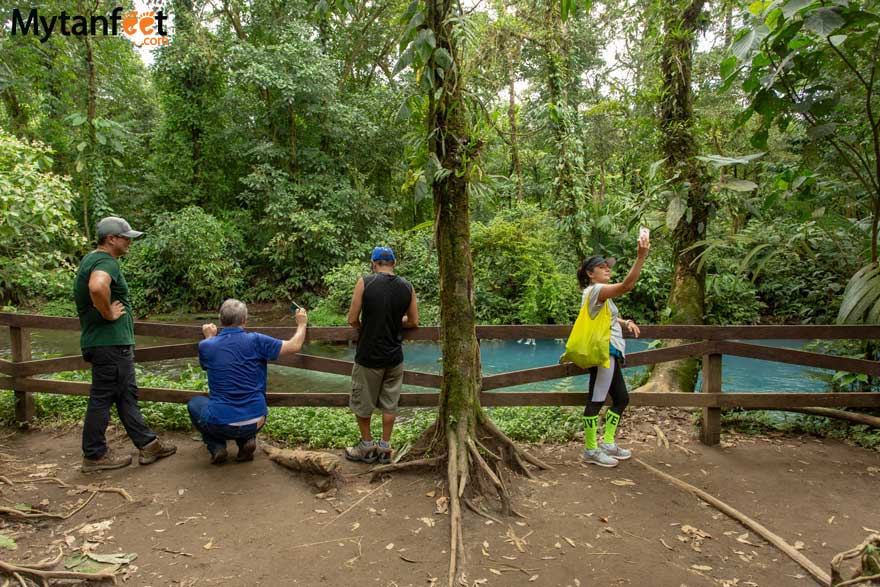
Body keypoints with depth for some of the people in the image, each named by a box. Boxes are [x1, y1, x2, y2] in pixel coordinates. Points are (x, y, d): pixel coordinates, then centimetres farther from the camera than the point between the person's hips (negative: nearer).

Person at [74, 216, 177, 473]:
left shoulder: (91, 259, 16)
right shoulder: (105, 262, -17)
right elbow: (97, 287, -40)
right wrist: (108, 314, -24)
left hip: (116, 345, 11)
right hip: (109, 343, -11)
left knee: (127, 395, 13)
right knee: (103, 397, 1)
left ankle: (148, 444, 21)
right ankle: (94, 455, 14)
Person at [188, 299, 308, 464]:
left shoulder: (205, 346, -2)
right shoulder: (255, 341, -8)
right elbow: (294, 346, -3)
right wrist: (302, 323, 14)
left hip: (221, 425, -1)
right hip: (255, 423, 1)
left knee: (194, 403, 30)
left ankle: (217, 447, 11)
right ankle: (246, 440, 10)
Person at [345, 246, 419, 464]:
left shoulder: (365, 283, -11)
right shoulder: (407, 287, -2)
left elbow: (352, 319, -9)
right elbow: (413, 322, 5)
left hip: (368, 356, -3)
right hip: (395, 356, 3)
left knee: (361, 402, 16)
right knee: (389, 403, 15)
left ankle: (367, 446, 27)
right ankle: (385, 448, 24)